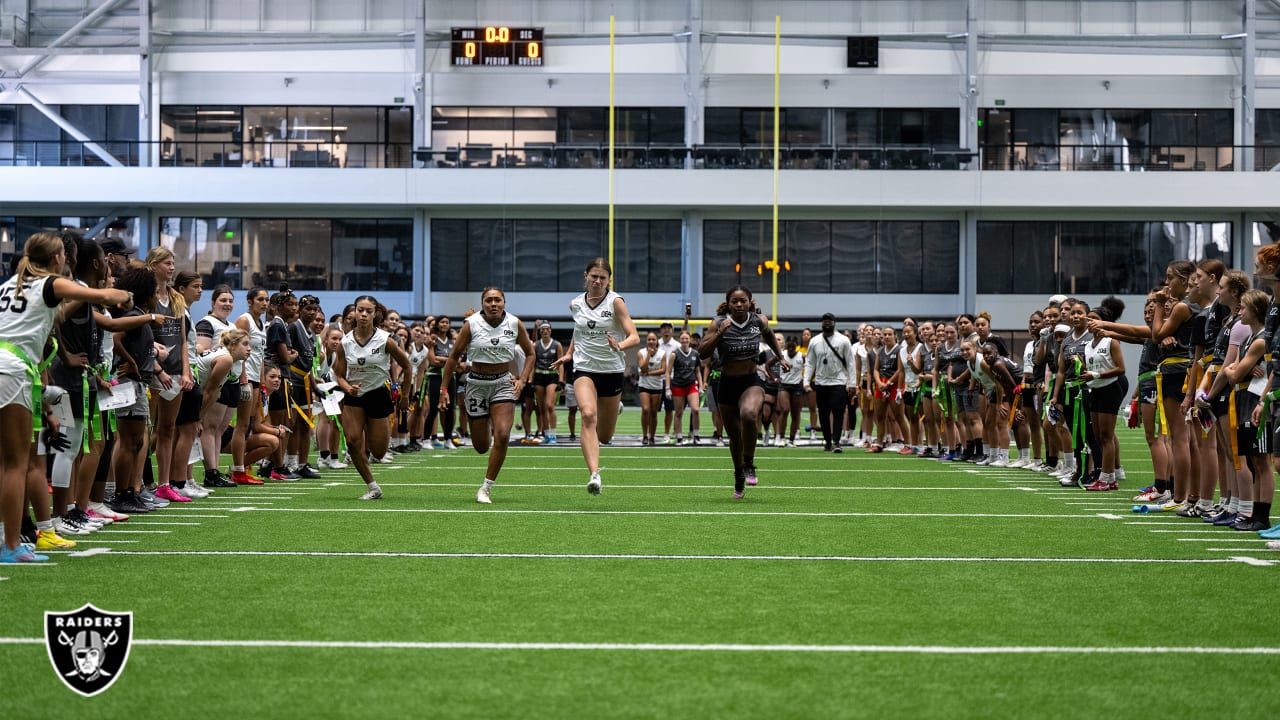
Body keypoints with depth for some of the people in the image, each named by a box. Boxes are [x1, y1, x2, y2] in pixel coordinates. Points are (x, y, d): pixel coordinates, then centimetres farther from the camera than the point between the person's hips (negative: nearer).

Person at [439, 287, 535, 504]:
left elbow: (530, 353, 9)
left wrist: (522, 379, -6)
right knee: (481, 447, 4)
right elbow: (454, 356, -2)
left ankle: (486, 488, -5)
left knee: (502, 435, -20)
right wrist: (443, 390, -4)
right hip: (477, 383, -1)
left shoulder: (515, 324, -5)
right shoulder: (471, 324, -10)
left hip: (503, 383, 1)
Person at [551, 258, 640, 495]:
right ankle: (594, 475, -34)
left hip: (612, 371, -1)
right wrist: (569, 353, 20)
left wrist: (619, 346, -33)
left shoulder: (615, 302, -7)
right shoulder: (575, 304, 3)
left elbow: (634, 337, -13)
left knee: (604, 437, 10)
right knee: (588, 415, -28)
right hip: (584, 369, 1)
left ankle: (615, 406, 47)